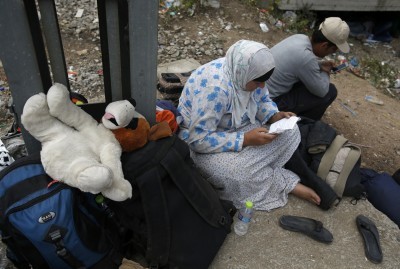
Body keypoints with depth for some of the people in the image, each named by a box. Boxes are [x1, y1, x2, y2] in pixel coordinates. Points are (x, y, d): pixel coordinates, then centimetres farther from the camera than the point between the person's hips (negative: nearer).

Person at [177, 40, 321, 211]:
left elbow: (263, 100, 9)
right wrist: (245, 139, -31)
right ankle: (285, 185, -8)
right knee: (238, 172, -33)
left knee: (289, 132, -5)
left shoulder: (247, 74, -11)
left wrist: (275, 116, -13)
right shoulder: (215, 86, -33)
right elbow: (199, 139, -32)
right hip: (198, 138, -7)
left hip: (238, 127, 8)